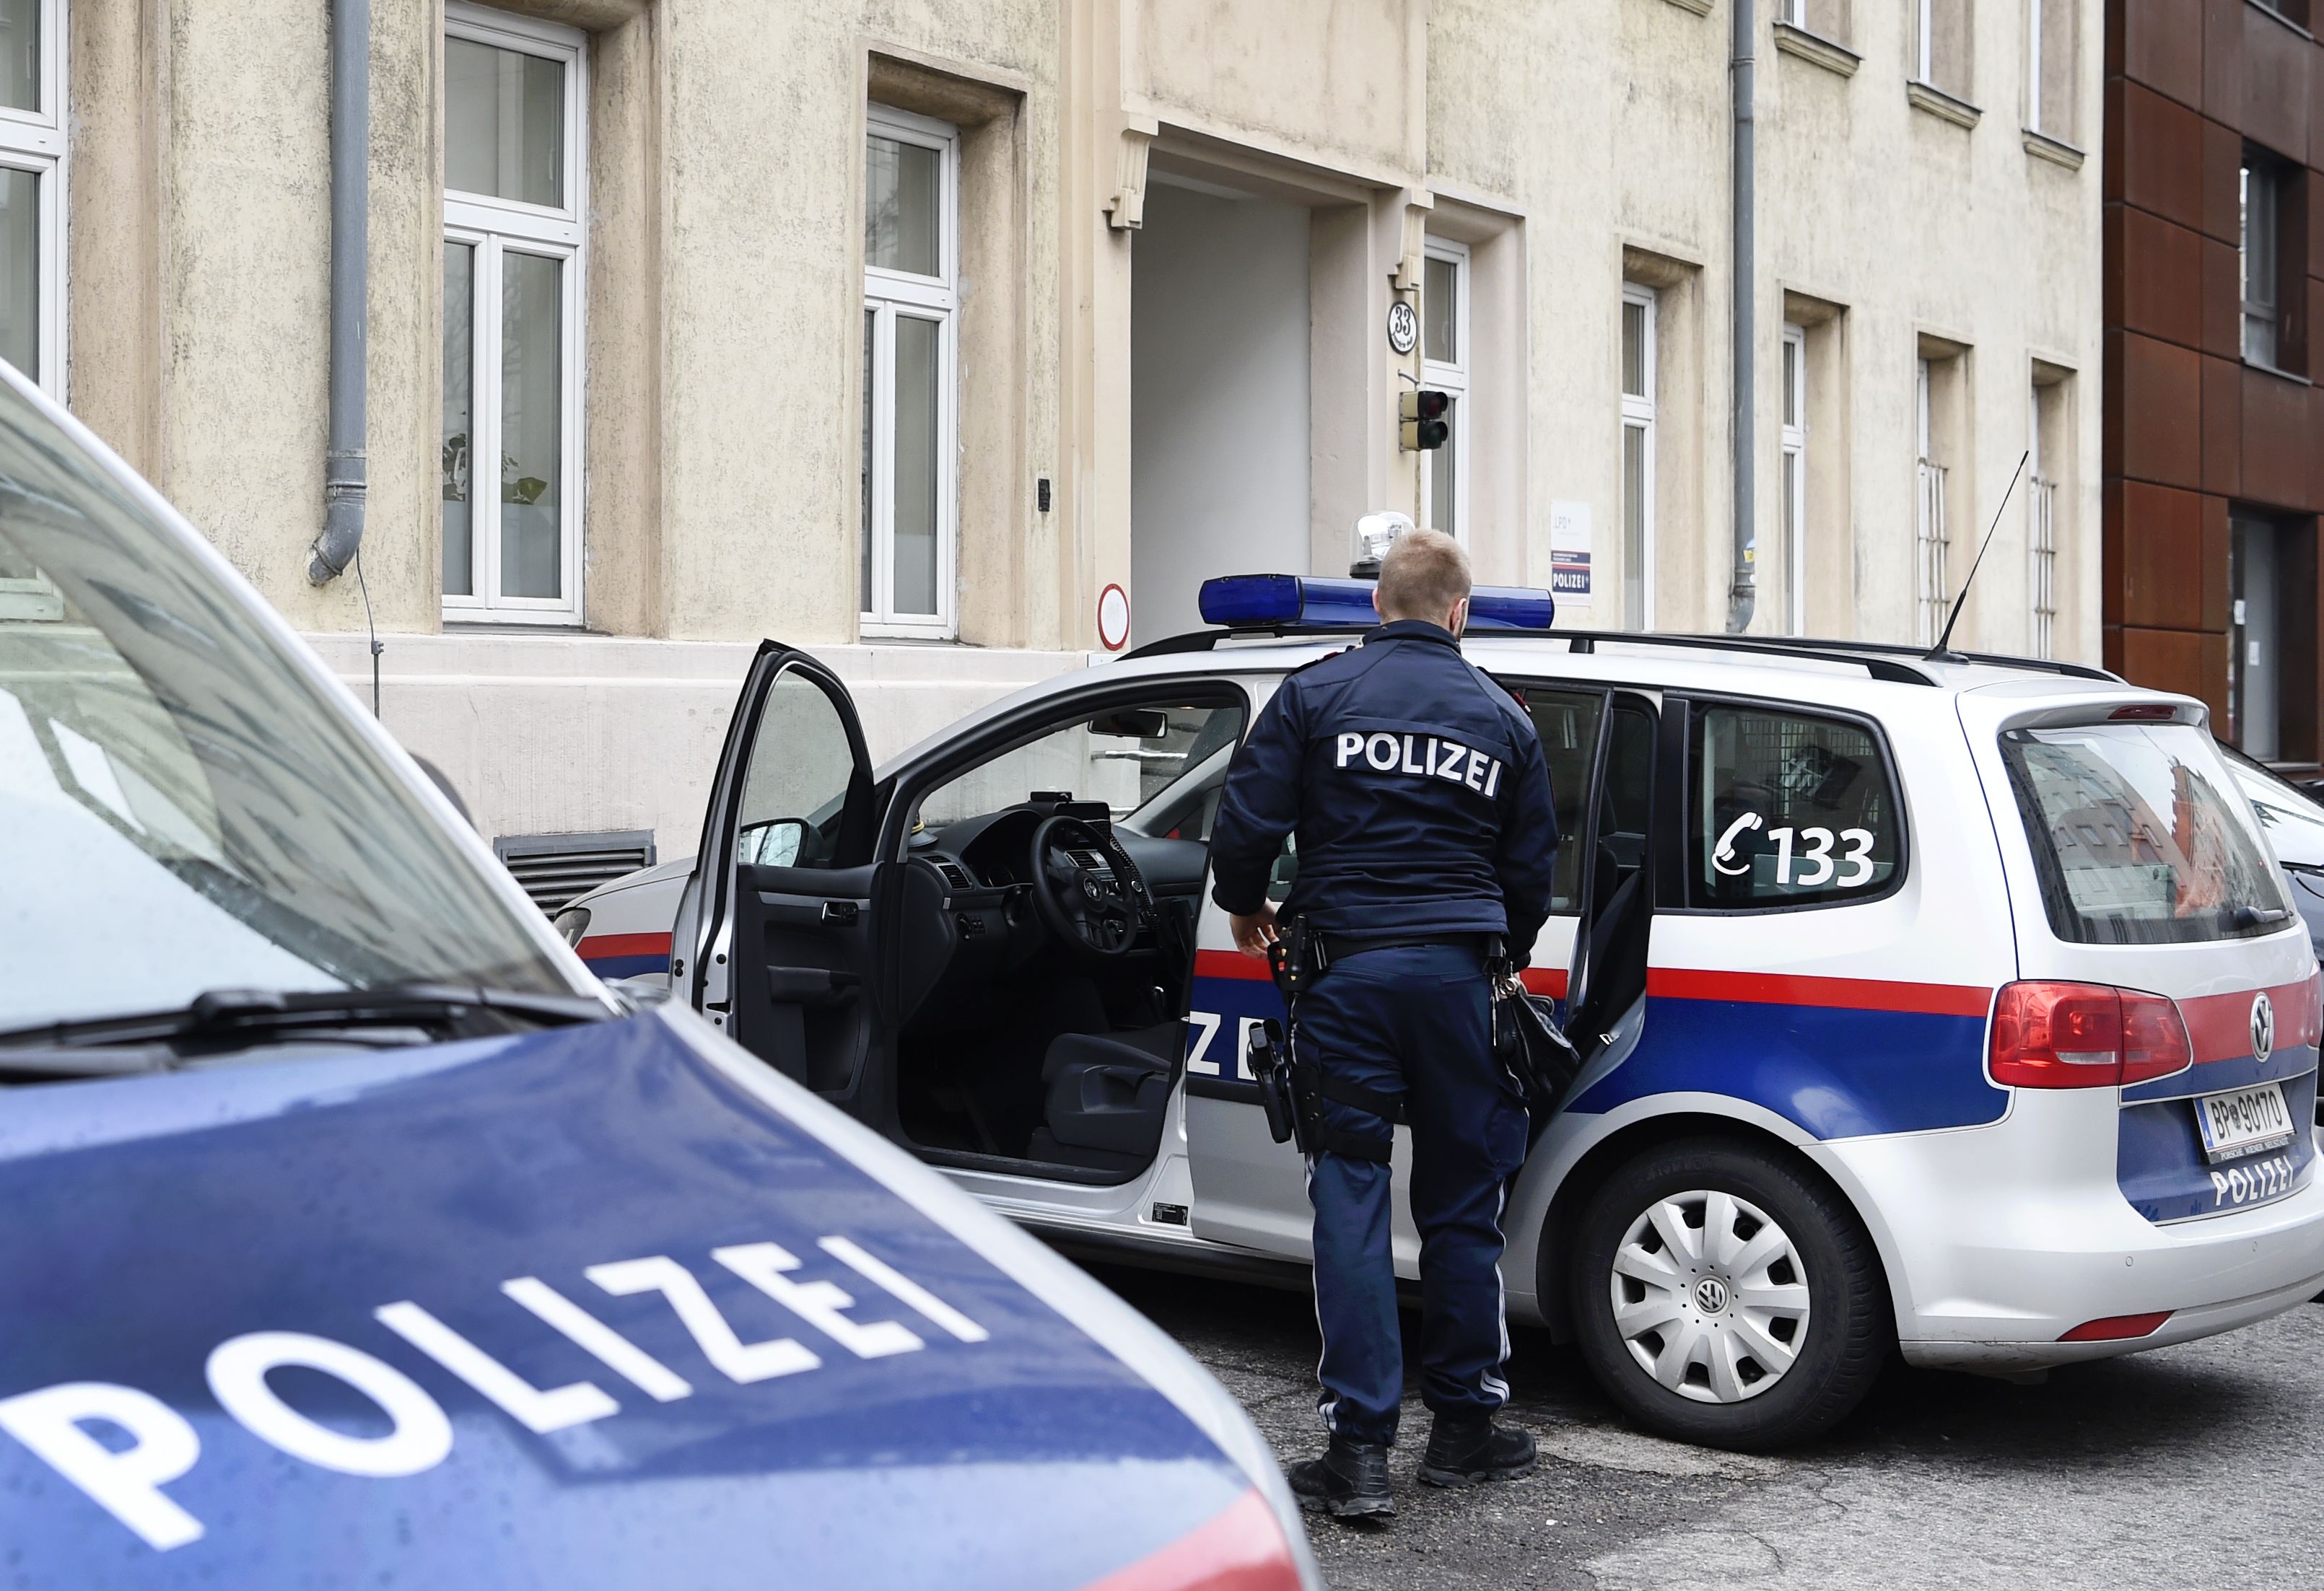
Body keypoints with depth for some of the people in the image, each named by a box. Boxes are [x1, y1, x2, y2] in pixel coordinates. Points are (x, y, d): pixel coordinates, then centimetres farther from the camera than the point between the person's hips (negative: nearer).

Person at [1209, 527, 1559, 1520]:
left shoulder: (1316, 695, 1)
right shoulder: (1501, 717, 10)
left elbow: (1245, 824, -3)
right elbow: (1531, 871, 14)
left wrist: (1246, 908, 17)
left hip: (1349, 965, -2)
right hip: (1457, 970, 2)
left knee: (1351, 1199, 1)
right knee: (1461, 1204, 11)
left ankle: (1360, 1448, -1)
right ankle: (1464, 1428, 20)